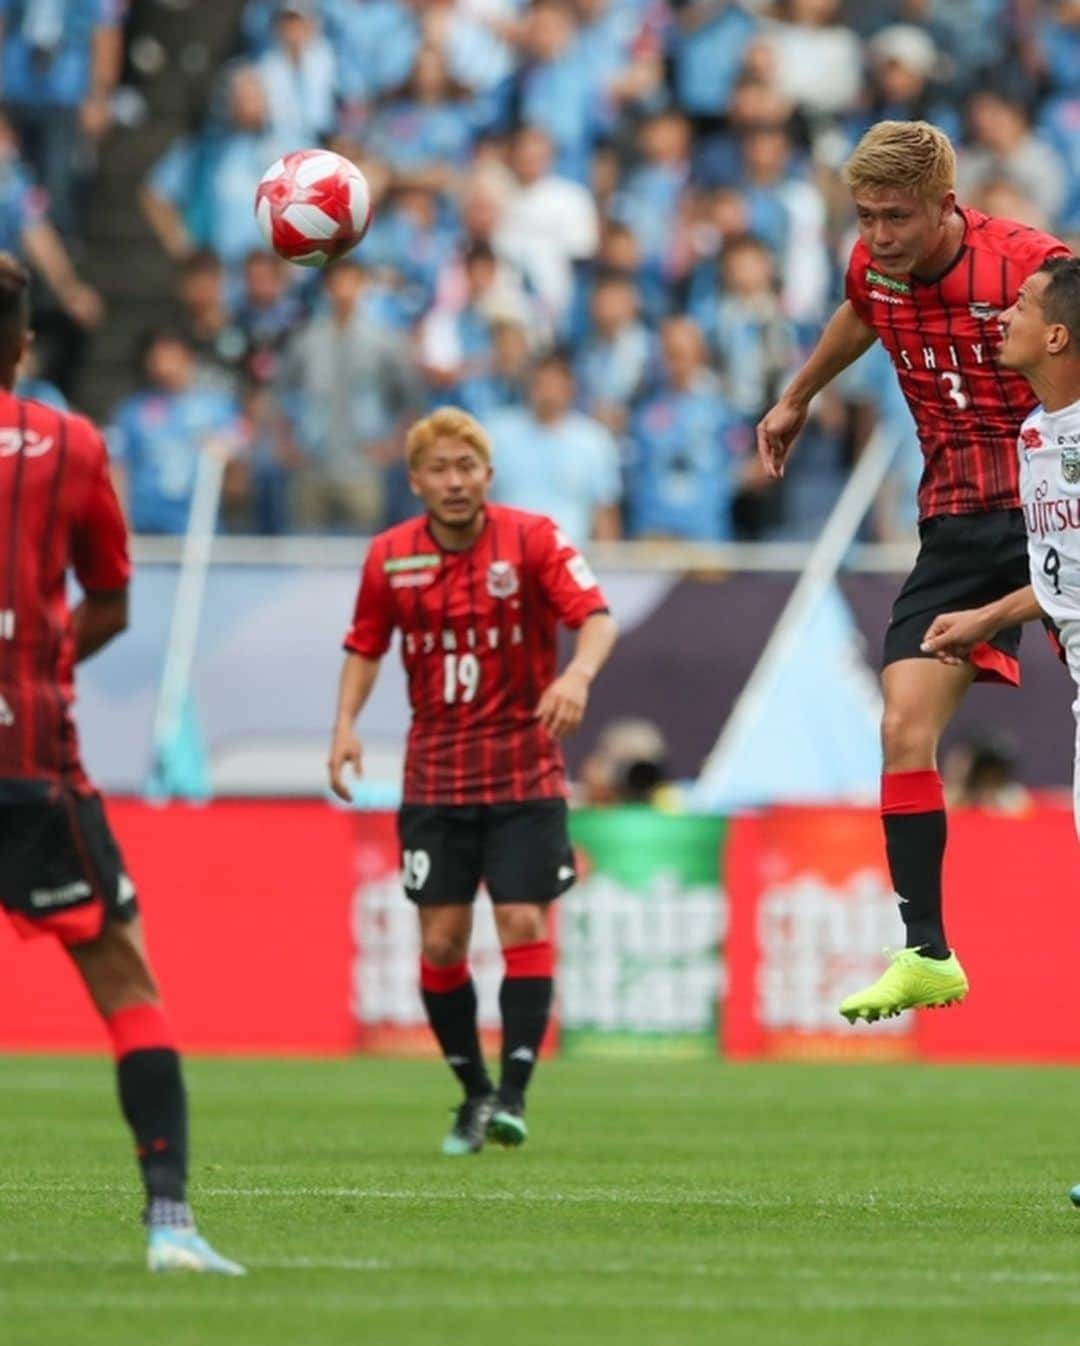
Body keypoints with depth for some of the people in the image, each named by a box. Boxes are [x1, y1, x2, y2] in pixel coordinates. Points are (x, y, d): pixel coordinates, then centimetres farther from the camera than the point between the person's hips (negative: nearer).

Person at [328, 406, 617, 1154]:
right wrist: (346, 723, -4)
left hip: (524, 772, -2)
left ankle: (513, 1094, -10)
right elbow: (365, 647, 12)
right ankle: (473, 1092, 15)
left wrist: (578, 674, -38)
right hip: (435, 775, 2)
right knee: (441, 939, 0)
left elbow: (597, 618, -17)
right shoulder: (390, 558, 0)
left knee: (524, 924, -11)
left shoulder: (532, 539, -8)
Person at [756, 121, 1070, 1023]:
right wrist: (796, 399, 41)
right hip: (958, 531, 5)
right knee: (906, 729, -8)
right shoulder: (874, 267, 1)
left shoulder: (1031, 264, -18)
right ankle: (927, 954, -3)